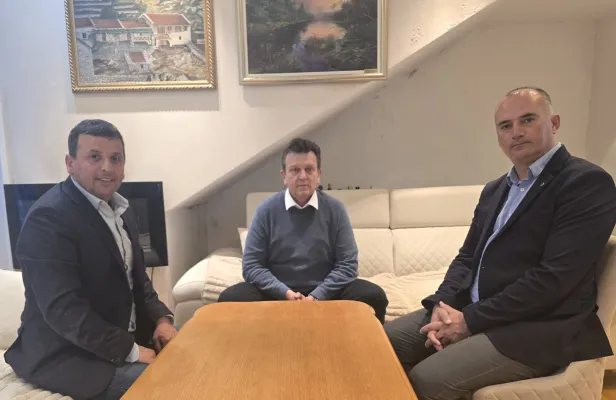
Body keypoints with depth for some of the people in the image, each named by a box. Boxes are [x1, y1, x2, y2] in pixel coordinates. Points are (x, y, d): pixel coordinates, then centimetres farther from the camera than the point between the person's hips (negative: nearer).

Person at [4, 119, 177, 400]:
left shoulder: (119, 209, 7)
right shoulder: (49, 218, -20)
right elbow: (63, 310, -26)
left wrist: (161, 319, -3)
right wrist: (131, 352, -23)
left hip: (127, 336, 8)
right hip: (67, 355, -8)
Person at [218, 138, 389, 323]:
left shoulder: (335, 209, -2)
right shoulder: (266, 210, -3)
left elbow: (347, 264, -3)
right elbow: (251, 265, -4)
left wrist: (317, 296, -16)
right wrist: (285, 293, -18)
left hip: (325, 293, 0)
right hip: (278, 293, 0)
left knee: (374, 296, -24)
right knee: (230, 298, -25)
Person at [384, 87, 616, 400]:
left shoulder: (588, 183, -10)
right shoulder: (494, 190, 15)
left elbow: (555, 277, -20)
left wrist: (470, 320, -17)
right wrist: (443, 305, -6)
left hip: (538, 329, -7)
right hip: (469, 311, 7)